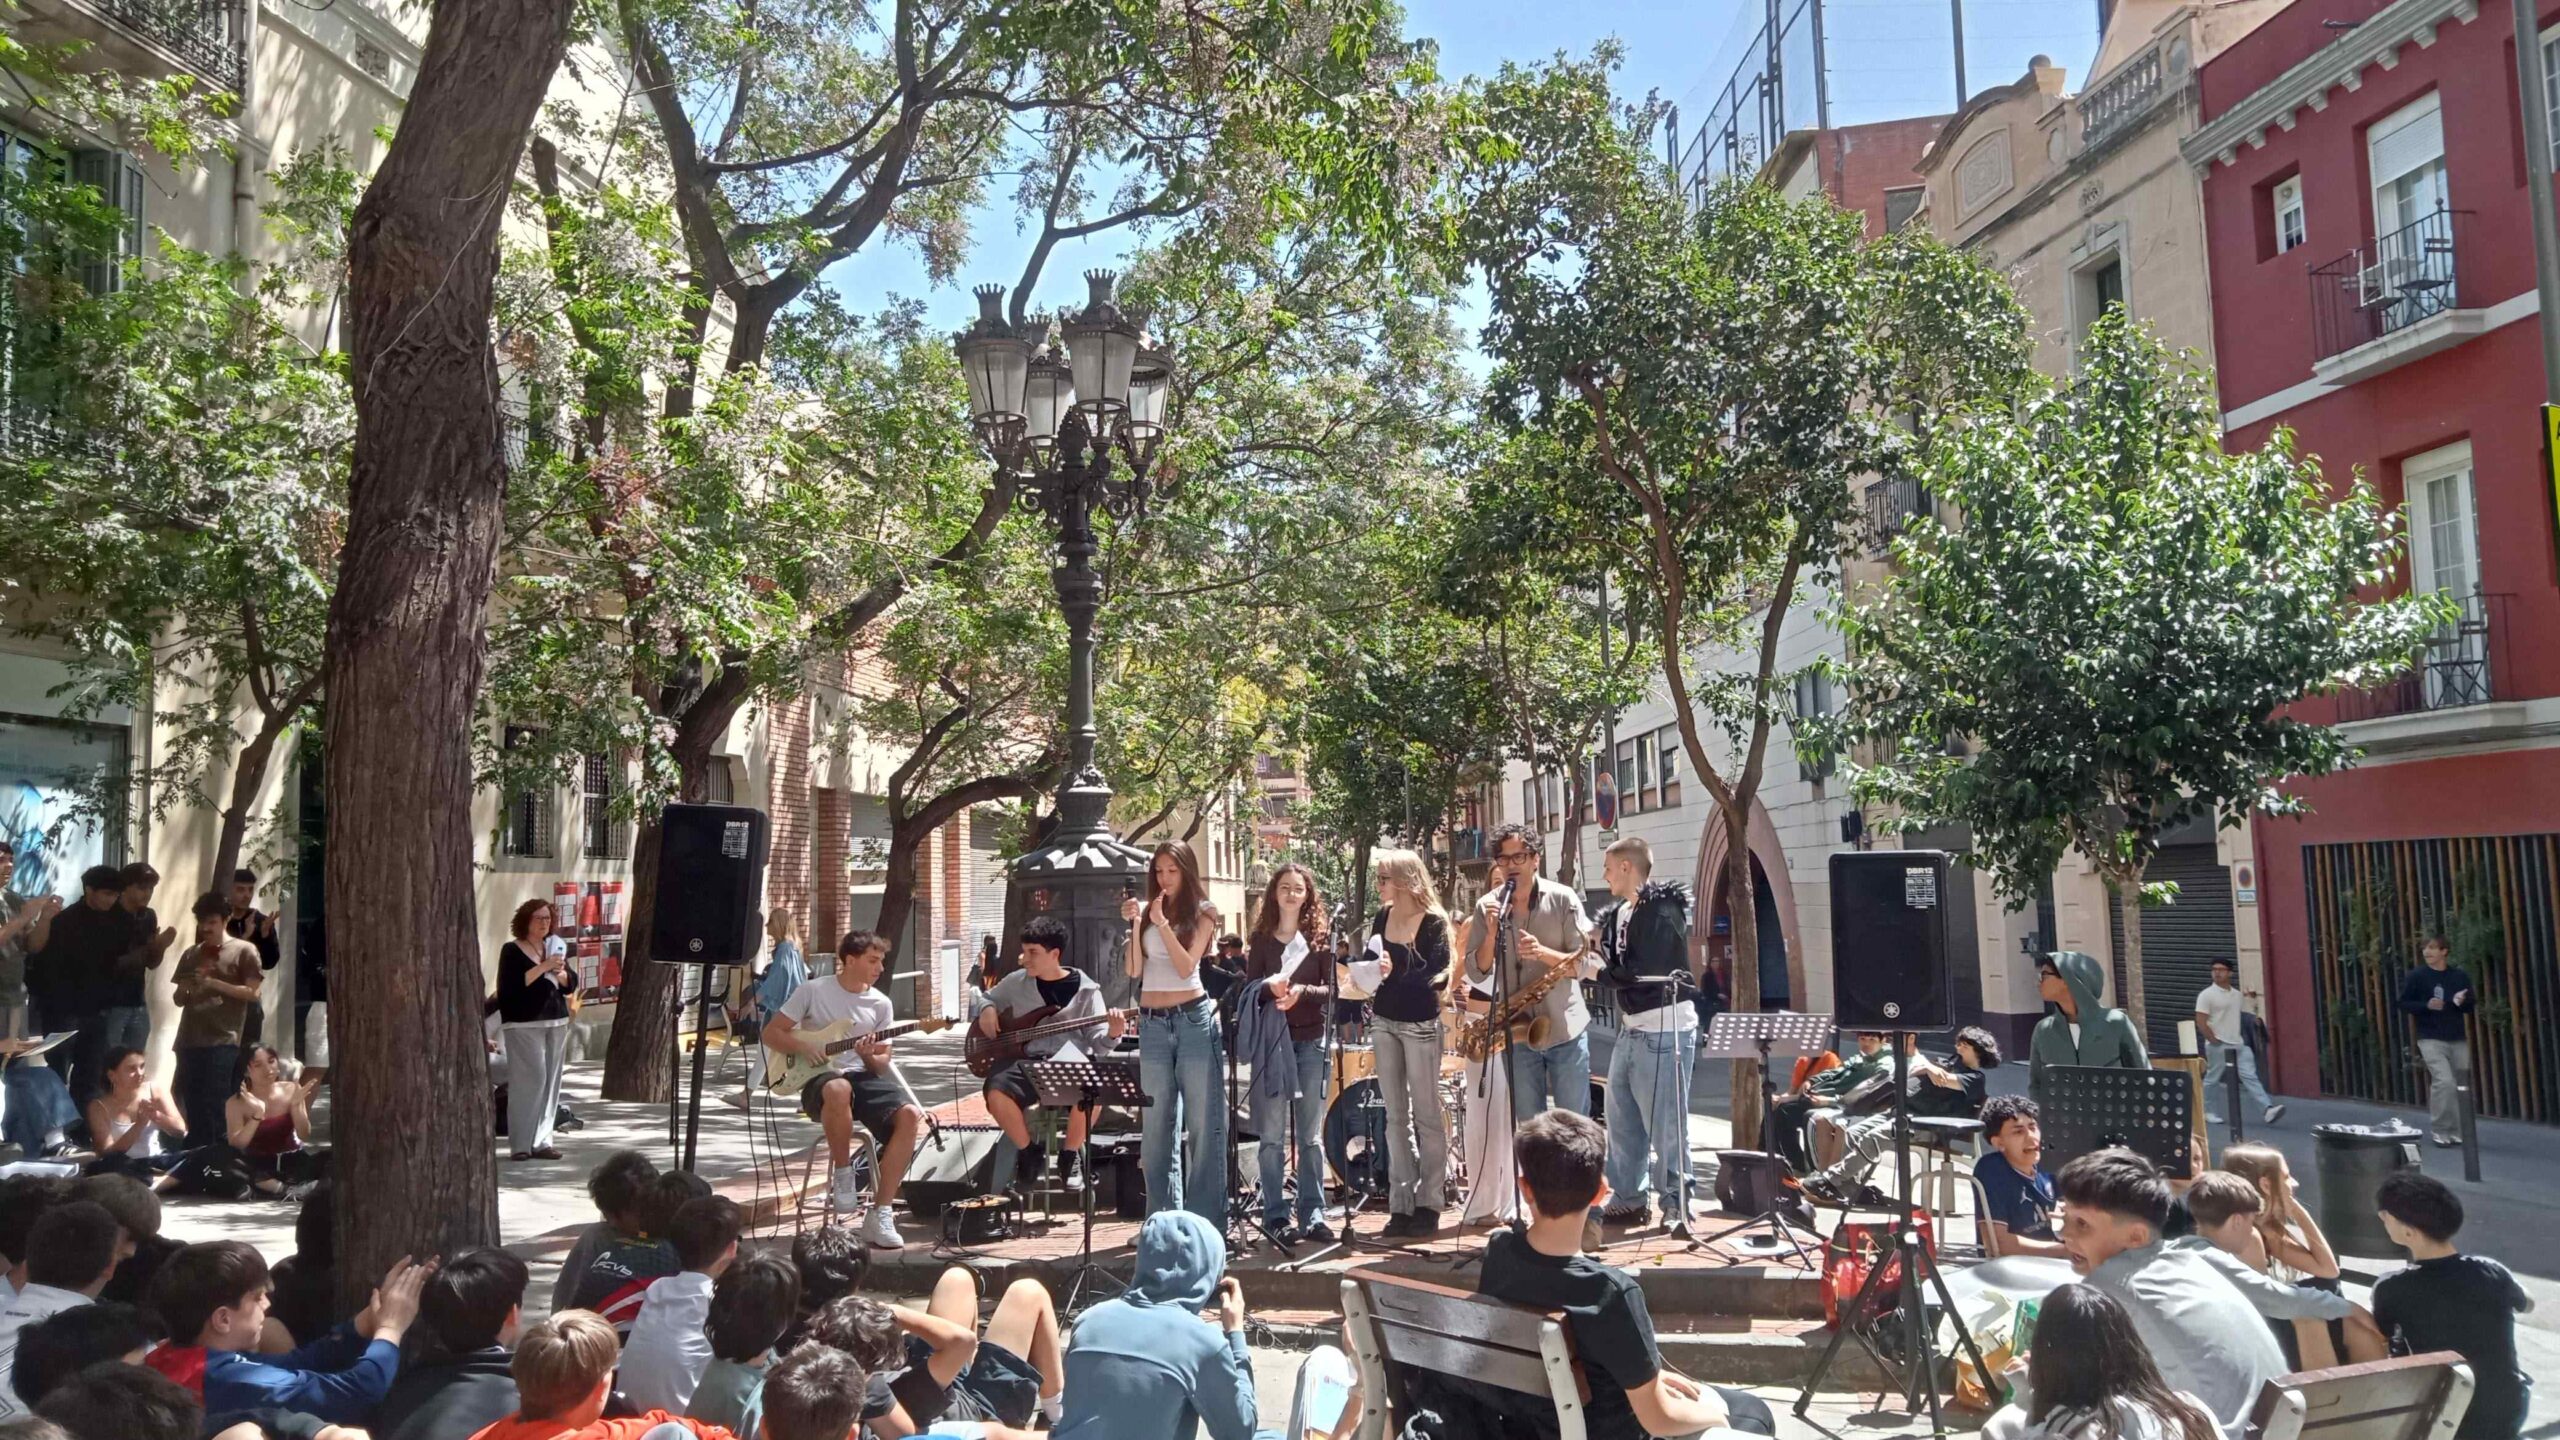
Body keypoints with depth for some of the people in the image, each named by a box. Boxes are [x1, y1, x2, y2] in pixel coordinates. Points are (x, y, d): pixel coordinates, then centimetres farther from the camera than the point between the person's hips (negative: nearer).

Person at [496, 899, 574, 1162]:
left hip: (556, 1022, 6)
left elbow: (571, 985, 11)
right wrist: (543, 967, -20)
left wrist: (560, 972, -10)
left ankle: (541, 1142, 6)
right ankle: (521, 1143, -9)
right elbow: (510, 985, -16)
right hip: (524, 1024, -6)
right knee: (530, 1080, -12)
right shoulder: (512, 951, -2)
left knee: (551, 1082, 3)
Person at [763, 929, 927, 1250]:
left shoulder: (880, 1004, 9)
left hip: (863, 1076, 4)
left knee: (910, 1114, -26)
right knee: (838, 1089, -43)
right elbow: (771, 1033, 3)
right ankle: (843, 1173, -17)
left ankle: (880, 1213, -21)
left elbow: (882, 1064, 11)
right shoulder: (813, 992, 0)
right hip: (821, 1078, -4)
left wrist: (870, 1058, -13)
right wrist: (804, 1047, -14)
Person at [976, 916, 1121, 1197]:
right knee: (996, 1093, -32)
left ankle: (1069, 1154, -5)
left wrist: (1111, 1034, -24)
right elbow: (987, 998, 29)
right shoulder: (1016, 982, 12)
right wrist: (987, 1011, 5)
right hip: (1025, 1062, 2)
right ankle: (1029, 1151, -1)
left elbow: (1097, 1042, -1)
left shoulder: (1085, 990, 4)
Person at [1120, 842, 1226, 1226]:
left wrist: (1162, 923, -14)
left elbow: (1186, 966, -9)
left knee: (1203, 1122, -1)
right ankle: (1163, 1218, 13)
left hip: (1193, 1018, -3)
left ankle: (1205, 1218, 5)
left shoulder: (1202, 914, 3)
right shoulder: (1146, 911, 9)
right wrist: (1135, 924, -7)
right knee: (1156, 1124, 6)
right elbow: (1134, 970, 2)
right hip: (1152, 1022, 3)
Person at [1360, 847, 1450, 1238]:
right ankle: (1400, 1204, 12)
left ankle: (1429, 1202, 8)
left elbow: (1434, 975, -18)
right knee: (1396, 1116, 8)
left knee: (1426, 1114, 2)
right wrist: (1348, 970, -5)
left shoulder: (1434, 922, -12)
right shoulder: (1381, 917, 5)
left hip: (1419, 1024, -6)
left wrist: (1395, 972, -30)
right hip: (1384, 1021, 6)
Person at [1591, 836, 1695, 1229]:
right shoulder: (1620, 914, 14)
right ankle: (1629, 1199, 22)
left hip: (1664, 1030, -9)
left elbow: (1649, 971, -22)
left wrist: (1600, 971, -14)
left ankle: (1676, 1206, 7)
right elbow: (1616, 966, 15)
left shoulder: (1662, 910, -14)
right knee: (1622, 1121, 13)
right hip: (1631, 1029, 9)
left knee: (1665, 1127, -3)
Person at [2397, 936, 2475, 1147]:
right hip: (2431, 1040, -4)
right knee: (2444, 1081, -17)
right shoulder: (2417, 976, -4)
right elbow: (2403, 1004, -2)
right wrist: (2426, 1005, -18)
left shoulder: (2460, 975, 4)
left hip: (2458, 1040, 4)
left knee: (2461, 1085, 6)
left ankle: (2457, 1131, 19)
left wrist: (2463, 1002, -12)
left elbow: (2470, 1006, 11)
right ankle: (2440, 1129, -4)